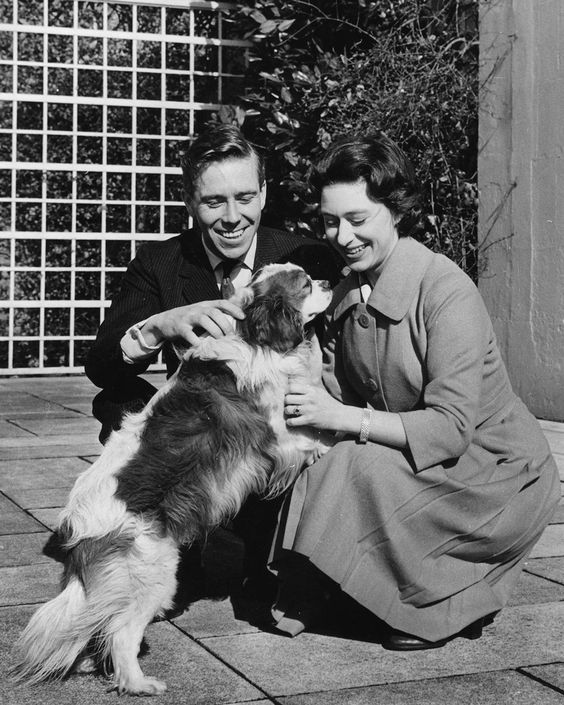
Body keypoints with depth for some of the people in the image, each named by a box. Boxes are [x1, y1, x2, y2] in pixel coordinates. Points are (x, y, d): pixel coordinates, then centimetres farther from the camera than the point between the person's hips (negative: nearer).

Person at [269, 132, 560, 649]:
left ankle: (445, 605, -6)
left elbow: (451, 428, -28)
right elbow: (340, 396, -4)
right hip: (419, 465, 7)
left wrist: (343, 417, -33)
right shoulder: (347, 294, 1)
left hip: (500, 472, -7)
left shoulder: (446, 290, -22)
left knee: (355, 469, -26)